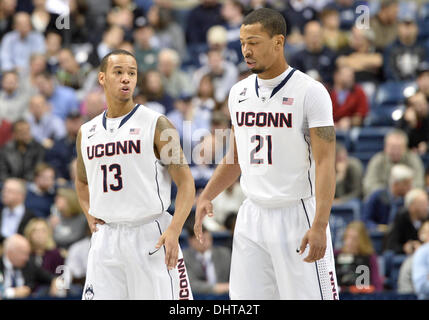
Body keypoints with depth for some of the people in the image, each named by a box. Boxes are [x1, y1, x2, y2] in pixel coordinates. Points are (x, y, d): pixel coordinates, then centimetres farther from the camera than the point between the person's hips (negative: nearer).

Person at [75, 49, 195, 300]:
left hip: (150, 234, -4)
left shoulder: (156, 124, -3)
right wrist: (89, 214, 11)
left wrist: (174, 230, -19)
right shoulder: (87, 133, 12)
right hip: (105, 239, 4)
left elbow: (186, 181, -6)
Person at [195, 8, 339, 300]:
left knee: (308, 296, -7)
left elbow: (325, 163, -14)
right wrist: (206, 196, 10)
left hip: (297, 216, -6)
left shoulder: (310, 92, -9)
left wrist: (319, 225, -23)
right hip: (252, 218, 6)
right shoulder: (239, 93, 11)